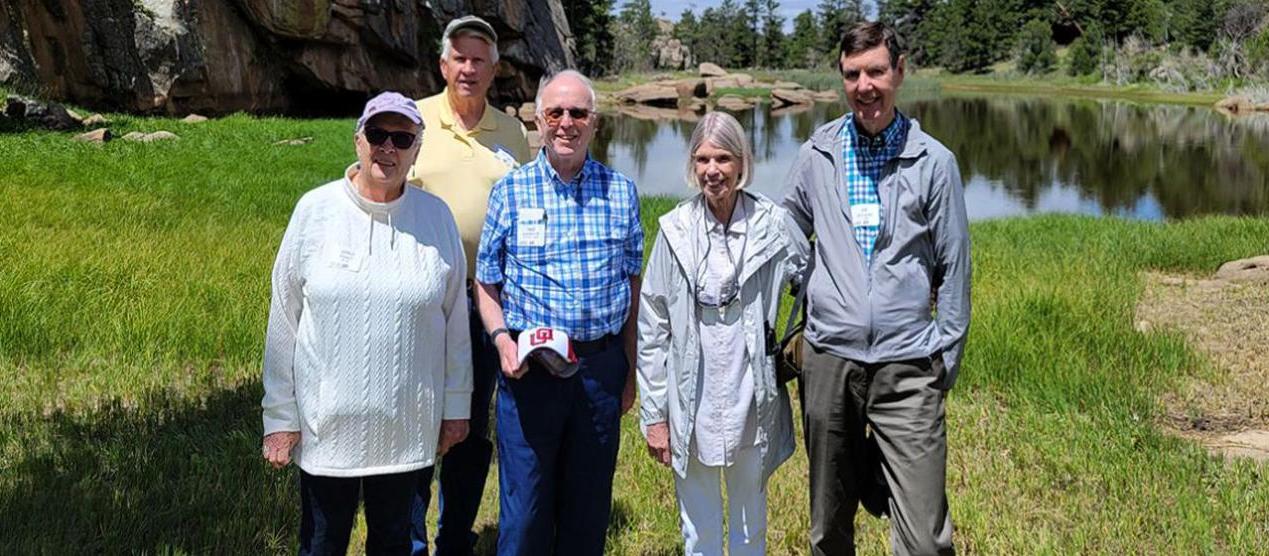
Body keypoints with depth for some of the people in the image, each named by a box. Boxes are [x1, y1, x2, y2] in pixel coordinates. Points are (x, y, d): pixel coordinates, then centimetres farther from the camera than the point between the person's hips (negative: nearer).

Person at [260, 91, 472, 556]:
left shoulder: (436, 216, -2)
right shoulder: (316, 210, -6)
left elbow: (455, 320, 5)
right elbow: (284, 320, -2)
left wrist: (456, 404, 8)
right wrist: (280, 415, -1)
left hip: (407, 426, 1)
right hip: (326, 421, -1)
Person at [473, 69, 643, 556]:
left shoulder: (620, 191, 5)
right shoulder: (510, 191, 0)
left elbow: (632, 283, 10)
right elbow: (486, 283, 5)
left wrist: (630, 370, 9)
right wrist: (501, 338, -13)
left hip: (602, 365, 2)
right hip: (529, 368, -2)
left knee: (589, 508, 12)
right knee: (525, 511, 4)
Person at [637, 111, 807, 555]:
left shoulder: (773, 225, -5)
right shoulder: (676, 231, -5)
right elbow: (652, 327, -2)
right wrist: (654, 413, -2)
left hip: (750, 401, 0)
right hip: (691, 403, 0)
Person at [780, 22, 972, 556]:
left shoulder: (934, 161, 1)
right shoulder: (817, 155, 5)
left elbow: (954, 266, 5)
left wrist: (947, 356, 3)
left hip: (908, 366, -2)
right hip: (828, 359, 2)